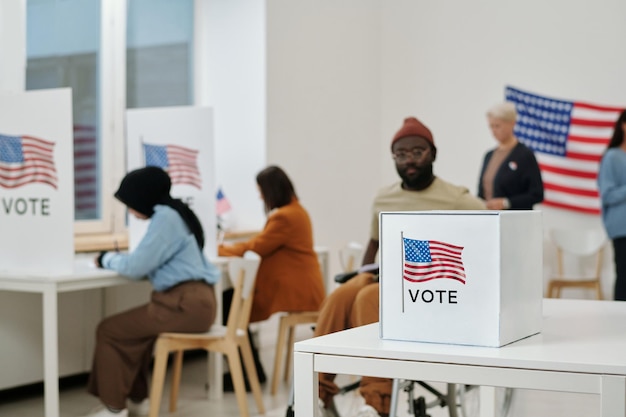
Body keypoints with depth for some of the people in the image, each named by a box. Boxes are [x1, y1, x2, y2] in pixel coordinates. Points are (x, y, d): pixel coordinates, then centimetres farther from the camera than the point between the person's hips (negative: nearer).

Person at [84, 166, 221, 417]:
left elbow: (136, 267, -15)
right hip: (190, 299, 10)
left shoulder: (165, 217, -13)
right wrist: (118, 259, 9)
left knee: (109, 330, -2)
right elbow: (149, 263, 22)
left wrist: (108, 259, 3)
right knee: (132, 329, 21)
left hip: (185, 304, -10)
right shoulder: (173, 213, 18)